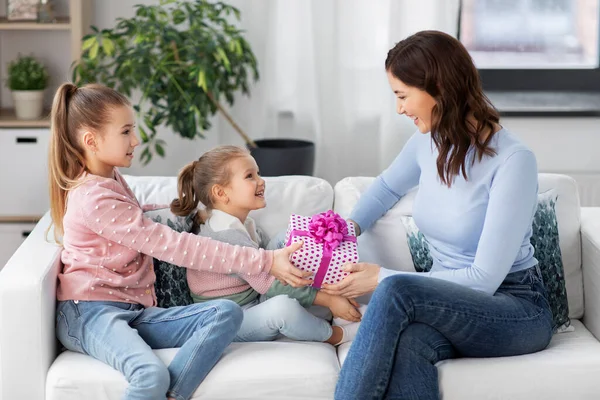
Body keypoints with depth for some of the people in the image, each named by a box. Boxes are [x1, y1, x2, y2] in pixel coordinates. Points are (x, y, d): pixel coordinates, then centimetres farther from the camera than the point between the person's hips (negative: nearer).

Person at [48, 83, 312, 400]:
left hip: (134, 311, 9)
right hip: (90, 313, -9)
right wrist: (265, 262, -22)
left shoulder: (110, 182, 16)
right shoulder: (94, 199, -15)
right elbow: (173, 246, -21)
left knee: (226, 313, -18)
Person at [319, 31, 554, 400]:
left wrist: (382, 279, -20)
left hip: (517, 310, -5)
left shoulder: (513, 160, -18)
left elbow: (484, 279, -20)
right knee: (407, 345, -35)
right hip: (452, 304, 5)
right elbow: (387, 187, 27)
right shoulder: (429, 141, 2)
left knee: (397, 290, -35)